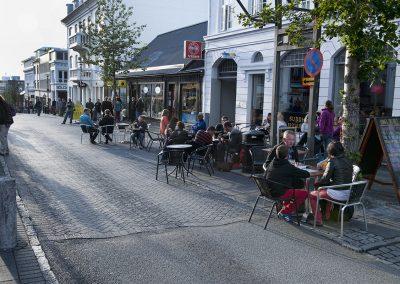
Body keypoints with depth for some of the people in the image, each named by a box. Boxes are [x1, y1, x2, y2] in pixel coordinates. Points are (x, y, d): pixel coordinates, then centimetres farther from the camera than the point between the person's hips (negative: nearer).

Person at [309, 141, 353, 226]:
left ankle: (318, 219, 7)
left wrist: (316, 183, 6)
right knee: (327, 189, 37)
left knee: (312, 195, 9)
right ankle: (327, 215, 40)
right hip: (348, 194, 8)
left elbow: (325, 179, -11)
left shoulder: (333, 161, -13)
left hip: (338, 194, -8)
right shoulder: (348, 161, 9)